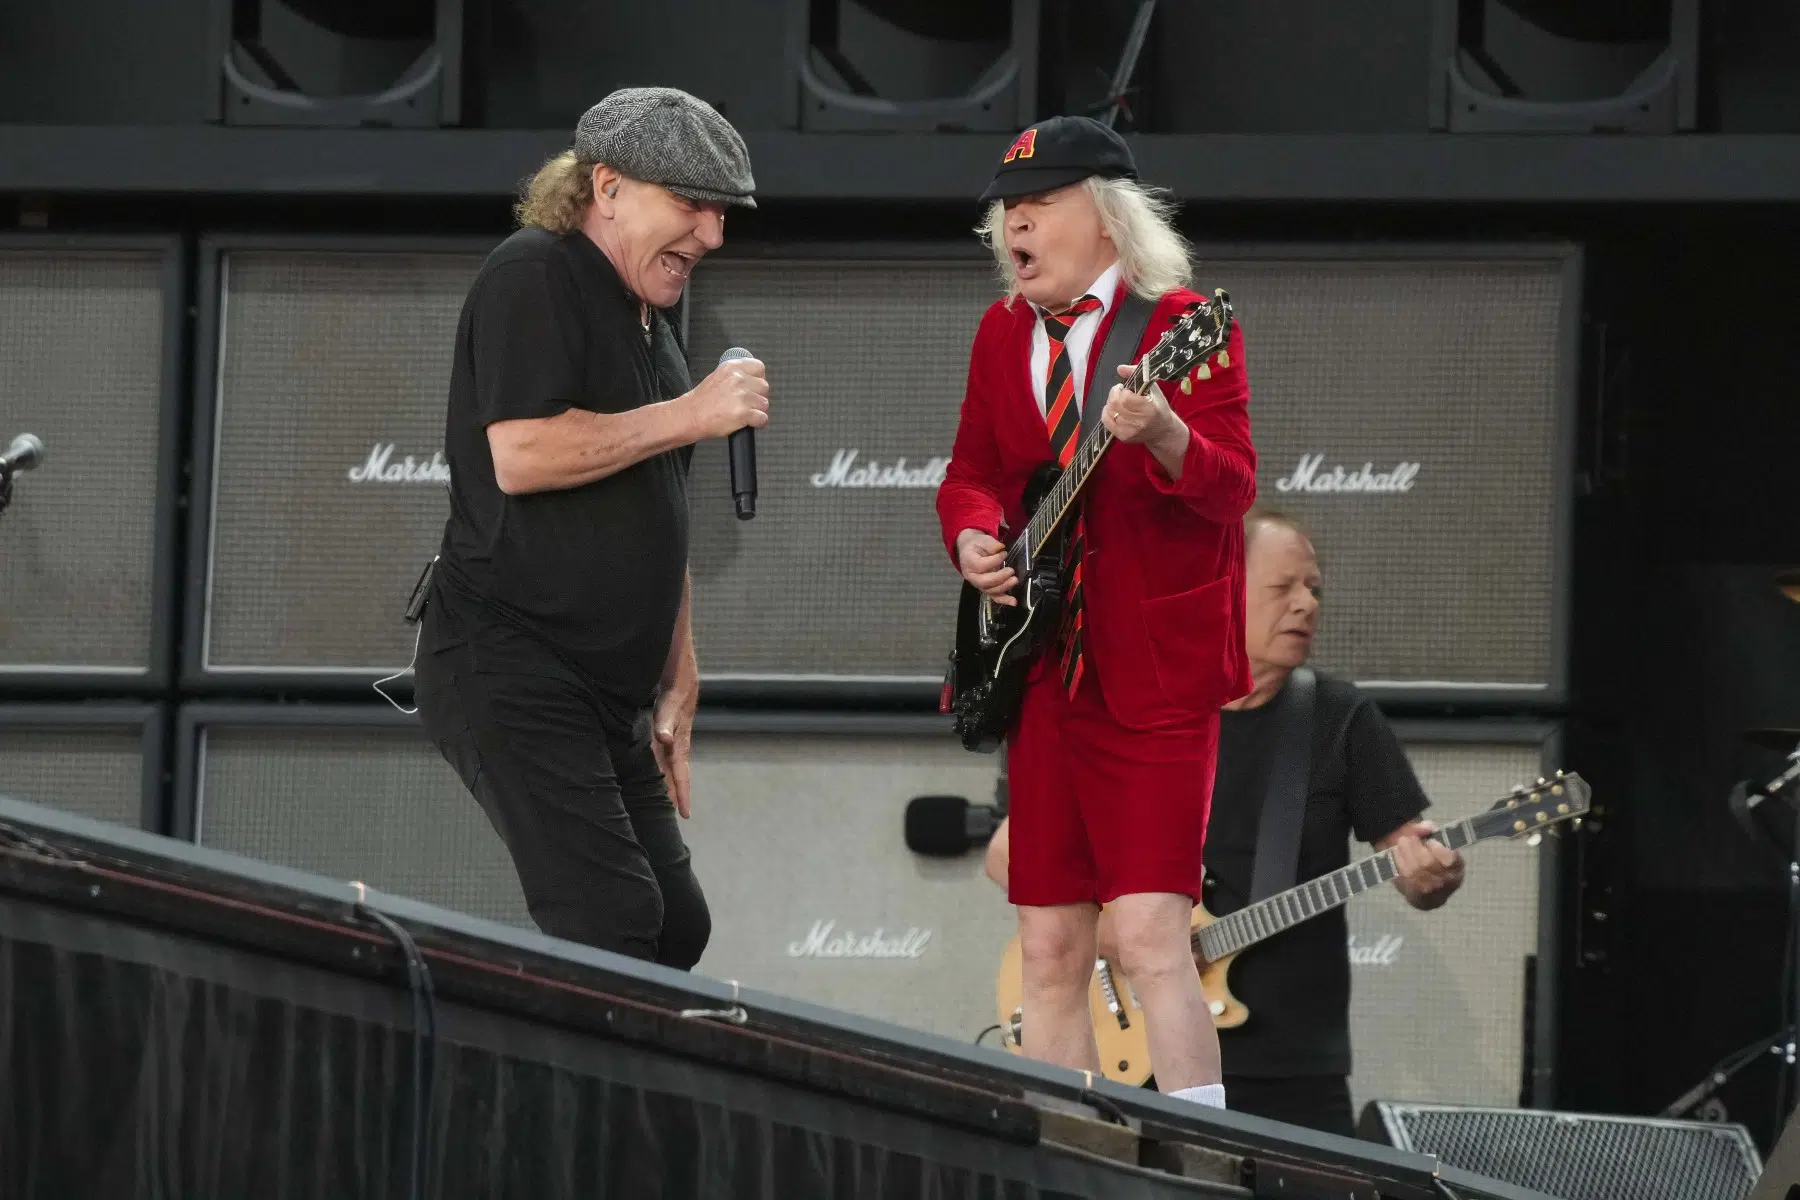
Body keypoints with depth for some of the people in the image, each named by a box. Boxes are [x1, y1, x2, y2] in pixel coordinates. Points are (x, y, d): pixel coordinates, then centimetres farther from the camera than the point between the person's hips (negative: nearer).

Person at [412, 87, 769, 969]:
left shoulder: (651, 323, 21)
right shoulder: (534, 278, -8)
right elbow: (519, 456, -22)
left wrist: (676, 688, 24)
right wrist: (691, 415, -16)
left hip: (608, 695, 10)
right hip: (505, 665, -10)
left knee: (675, 924, 5)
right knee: (612, 925, -20)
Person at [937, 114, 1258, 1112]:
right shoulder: (1003, 335, 13)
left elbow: (1233, 487, -16)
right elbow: (972, 470, 20)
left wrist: (1162, 434, -36)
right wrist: (972, 536, -2)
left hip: (1157, 671, -6)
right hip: (1046, 674, 6)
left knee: (1149, 935, -15)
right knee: (1049, 948, 6)